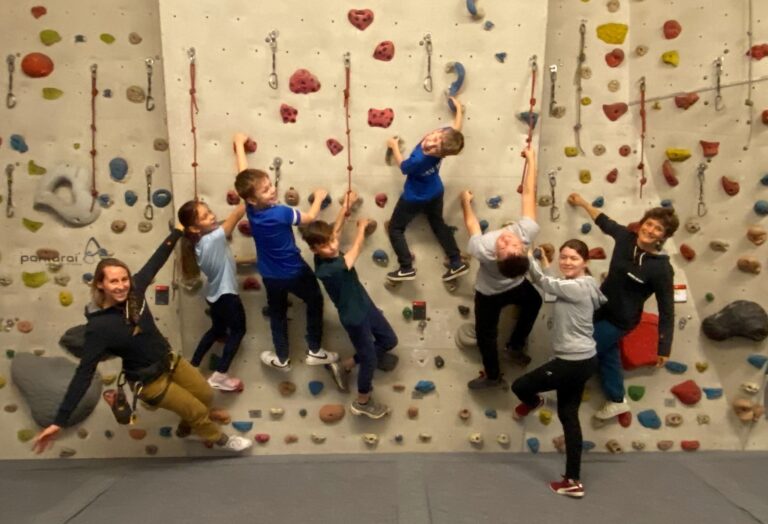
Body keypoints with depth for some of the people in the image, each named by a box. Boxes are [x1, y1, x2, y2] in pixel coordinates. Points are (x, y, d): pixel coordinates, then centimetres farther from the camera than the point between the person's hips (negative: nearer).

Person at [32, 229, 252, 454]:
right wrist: (60, 420, -27)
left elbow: (156, 261, -1)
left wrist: (178, 231, 6)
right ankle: (220, 439, 38)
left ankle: (186, 427, 51)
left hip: (169, 361, 6)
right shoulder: (99, 326, -29)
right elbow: (84, 372, -26)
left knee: (206, 395, 20)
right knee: (197, 411, 7)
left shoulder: (134, 291, -15)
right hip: (148, 381, -6)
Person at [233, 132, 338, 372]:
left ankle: (282, 359, 35)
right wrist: (319, 197, 4)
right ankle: (314, 352, 24)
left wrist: (239, 144, 9)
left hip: (270, 276, 5)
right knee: (315, 301, 19)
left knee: (277, 314, 22)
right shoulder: (281, 213, -30)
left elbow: (244, 175, -3)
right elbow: (310, 217, -14)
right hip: (295, 271, -5)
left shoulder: (251, 208, -14)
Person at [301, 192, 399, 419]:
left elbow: (335, 230, 8)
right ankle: (362, 402, 33)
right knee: (370, 360, 9)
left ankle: (352, 361, 39)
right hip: (353, 317, -8)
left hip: (364, 303, 8)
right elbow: (355, 249, -23)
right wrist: (362, 227, -6)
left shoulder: (328, 253, -11)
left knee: (389, 340, 21)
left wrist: (346, 206, 7)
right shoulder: (327, 268, -34)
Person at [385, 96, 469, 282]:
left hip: (415, 199, -7)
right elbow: (456, 129, -3)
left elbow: (403, 167, -19)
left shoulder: (419, 160, -42)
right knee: (438, 224, 25)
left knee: (395, 229, 10)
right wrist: (458, 108, 12)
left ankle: (406, 268, 9)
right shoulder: (443, 140, -27)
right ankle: (457, 263, 25)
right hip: (436, 193, 7)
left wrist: (394, 146, -6)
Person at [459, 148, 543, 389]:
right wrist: (531, 159, -21)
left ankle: (493, 376, 36)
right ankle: (515, 347, 41)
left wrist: (465, 202, -5)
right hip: (517, 287, 3)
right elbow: (528, 193, -32)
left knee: (486, 334, 20)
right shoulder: (526, 234, -43)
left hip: (488, 294, -2)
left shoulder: (483, 249, -45)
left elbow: (471, 222, -23)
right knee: (534, 300, 35)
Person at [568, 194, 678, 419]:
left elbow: (666, 309, -20)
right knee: (608, 354, 21)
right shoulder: (626, 238, -11)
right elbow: (604, 221, 10)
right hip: (600, 308, 7)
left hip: (620, 320, -6)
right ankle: (617, 401, 41)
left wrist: (664, 348, -18)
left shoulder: (662, 268, -25)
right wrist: (582, 203, 21)